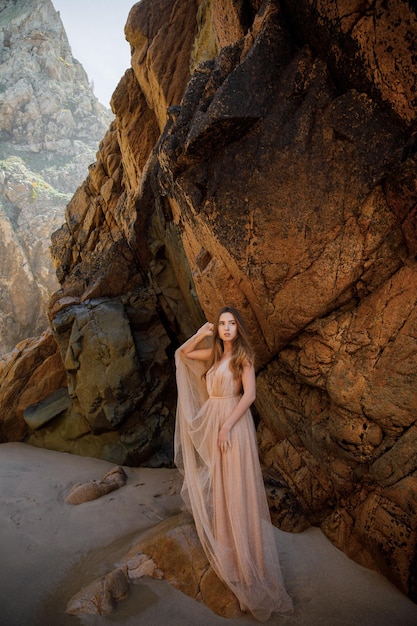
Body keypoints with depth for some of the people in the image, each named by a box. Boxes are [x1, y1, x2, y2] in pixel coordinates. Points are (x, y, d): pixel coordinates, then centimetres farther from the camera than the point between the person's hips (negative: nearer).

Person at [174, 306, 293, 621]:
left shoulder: (243, 356, -11)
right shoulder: (215, 353, 9)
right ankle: (223, 536, 35)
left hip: (233, 423, -7)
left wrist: (227, 426, -21)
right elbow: (183, 353, 17)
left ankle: (244, 557, 13)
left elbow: (250, 394, -19)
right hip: (211, 423, 7)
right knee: (215, 481, 17)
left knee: (234, 484, 0)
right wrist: (200, 334, 0)